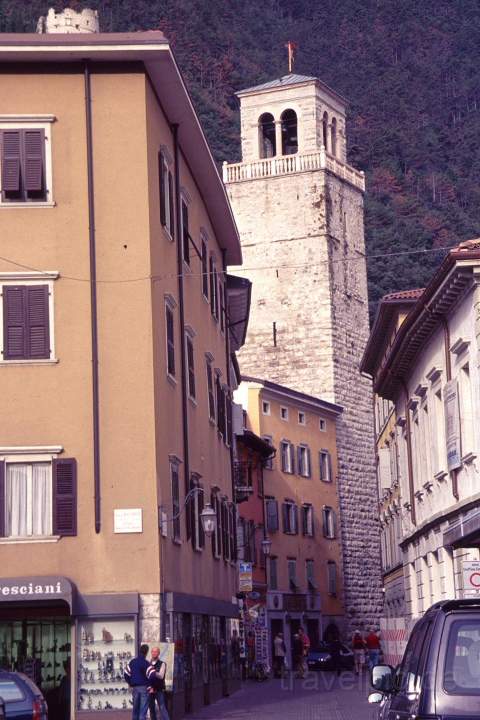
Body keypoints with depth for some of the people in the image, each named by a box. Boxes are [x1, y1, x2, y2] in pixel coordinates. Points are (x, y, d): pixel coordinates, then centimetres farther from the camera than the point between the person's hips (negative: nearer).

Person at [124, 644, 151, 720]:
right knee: (143, 709, -3)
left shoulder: (132, 661, 7)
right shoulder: (145, 663, -12)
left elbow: (126, 673, 12)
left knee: (135, 707, 14)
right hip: (144, 687, -6)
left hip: (134, 687, 6)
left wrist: (130, 683, 21)